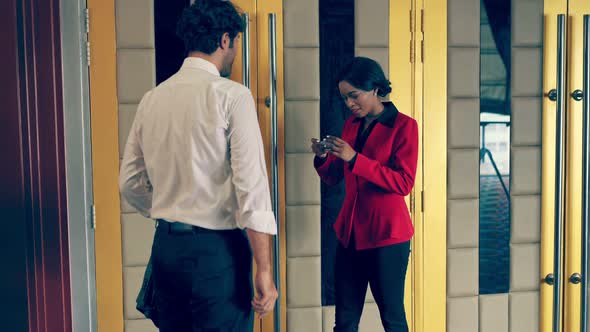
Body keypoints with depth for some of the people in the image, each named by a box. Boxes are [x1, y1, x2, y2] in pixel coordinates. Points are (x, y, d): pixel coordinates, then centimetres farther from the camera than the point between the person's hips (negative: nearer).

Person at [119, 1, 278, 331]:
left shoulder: (152, 98, 6)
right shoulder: (232, 96, -11)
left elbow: (130, 182, 12)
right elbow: (251, 184, -17)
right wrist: (265, 269, -15)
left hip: (166, 245, 7)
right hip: (217, 250, -6)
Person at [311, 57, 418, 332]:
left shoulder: (403, 125, -7)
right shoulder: (351, 124, 11)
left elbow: (404, 183, -17)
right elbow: (334, 177, 15)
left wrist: (355, 159, -21)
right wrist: (322, 158, -7)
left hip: (386, 234, -6)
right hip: (349, 231, 6)